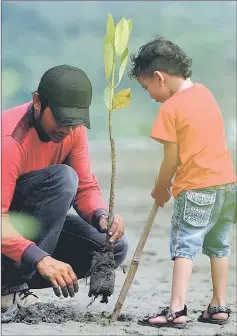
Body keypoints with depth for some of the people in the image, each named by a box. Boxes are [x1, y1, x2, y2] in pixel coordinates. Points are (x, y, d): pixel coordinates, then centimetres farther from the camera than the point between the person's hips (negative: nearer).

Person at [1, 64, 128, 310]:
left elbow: (85, 187, -2)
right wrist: (41, 259, -45)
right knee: (62, 177, -30)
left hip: (32, 223, 8)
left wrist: (102, 216, -25)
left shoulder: (73, 129, -6)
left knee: (113, 248, -8)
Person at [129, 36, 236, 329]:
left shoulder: (170, 109, -11)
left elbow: (172, 159, -9)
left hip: (196, 188, -8)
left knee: (184, 246, -8)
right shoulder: (204, 92, 12)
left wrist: (161, 189, 7)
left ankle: (176, 309, -15)